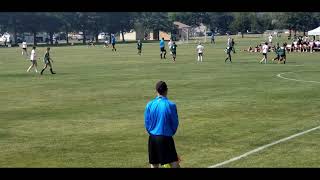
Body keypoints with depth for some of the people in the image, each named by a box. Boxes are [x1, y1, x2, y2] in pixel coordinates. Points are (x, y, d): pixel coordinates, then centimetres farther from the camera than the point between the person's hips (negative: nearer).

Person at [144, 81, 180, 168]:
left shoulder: (149, 105, -1)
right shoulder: (171, 105, -10)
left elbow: (146, 122, 4)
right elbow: (175, 122, -2)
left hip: (152, 138, 4)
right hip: (166, 138, -4)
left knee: (154, 165, 11)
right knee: (174, 163, -2)